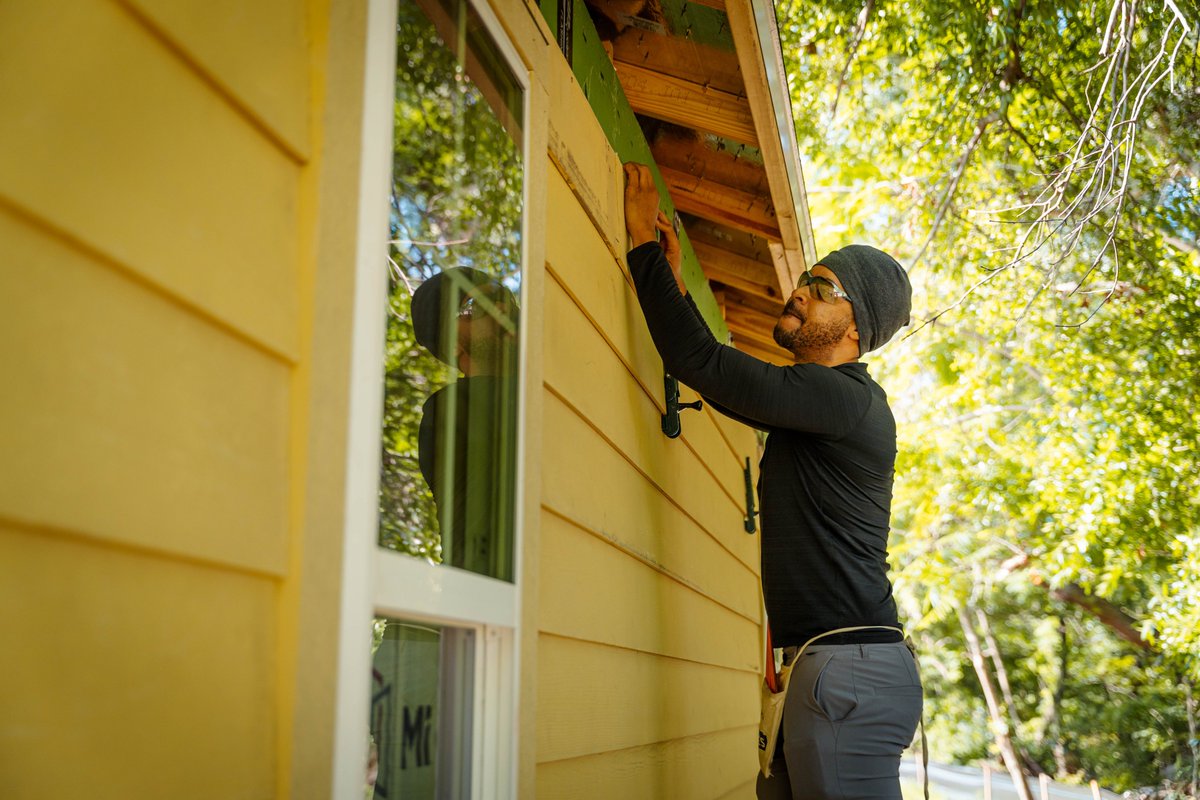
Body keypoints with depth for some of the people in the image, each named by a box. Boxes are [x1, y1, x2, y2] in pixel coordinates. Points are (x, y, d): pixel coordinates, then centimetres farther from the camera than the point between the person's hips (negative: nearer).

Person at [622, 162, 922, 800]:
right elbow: (720, 380, 33)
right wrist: (675, 279, 29)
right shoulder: (817, 402, 20)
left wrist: (644, 244, -5)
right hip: (833, 668, 10)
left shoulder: (845, 398, -11)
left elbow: (699, 363, -15)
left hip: (850, 669, -10)